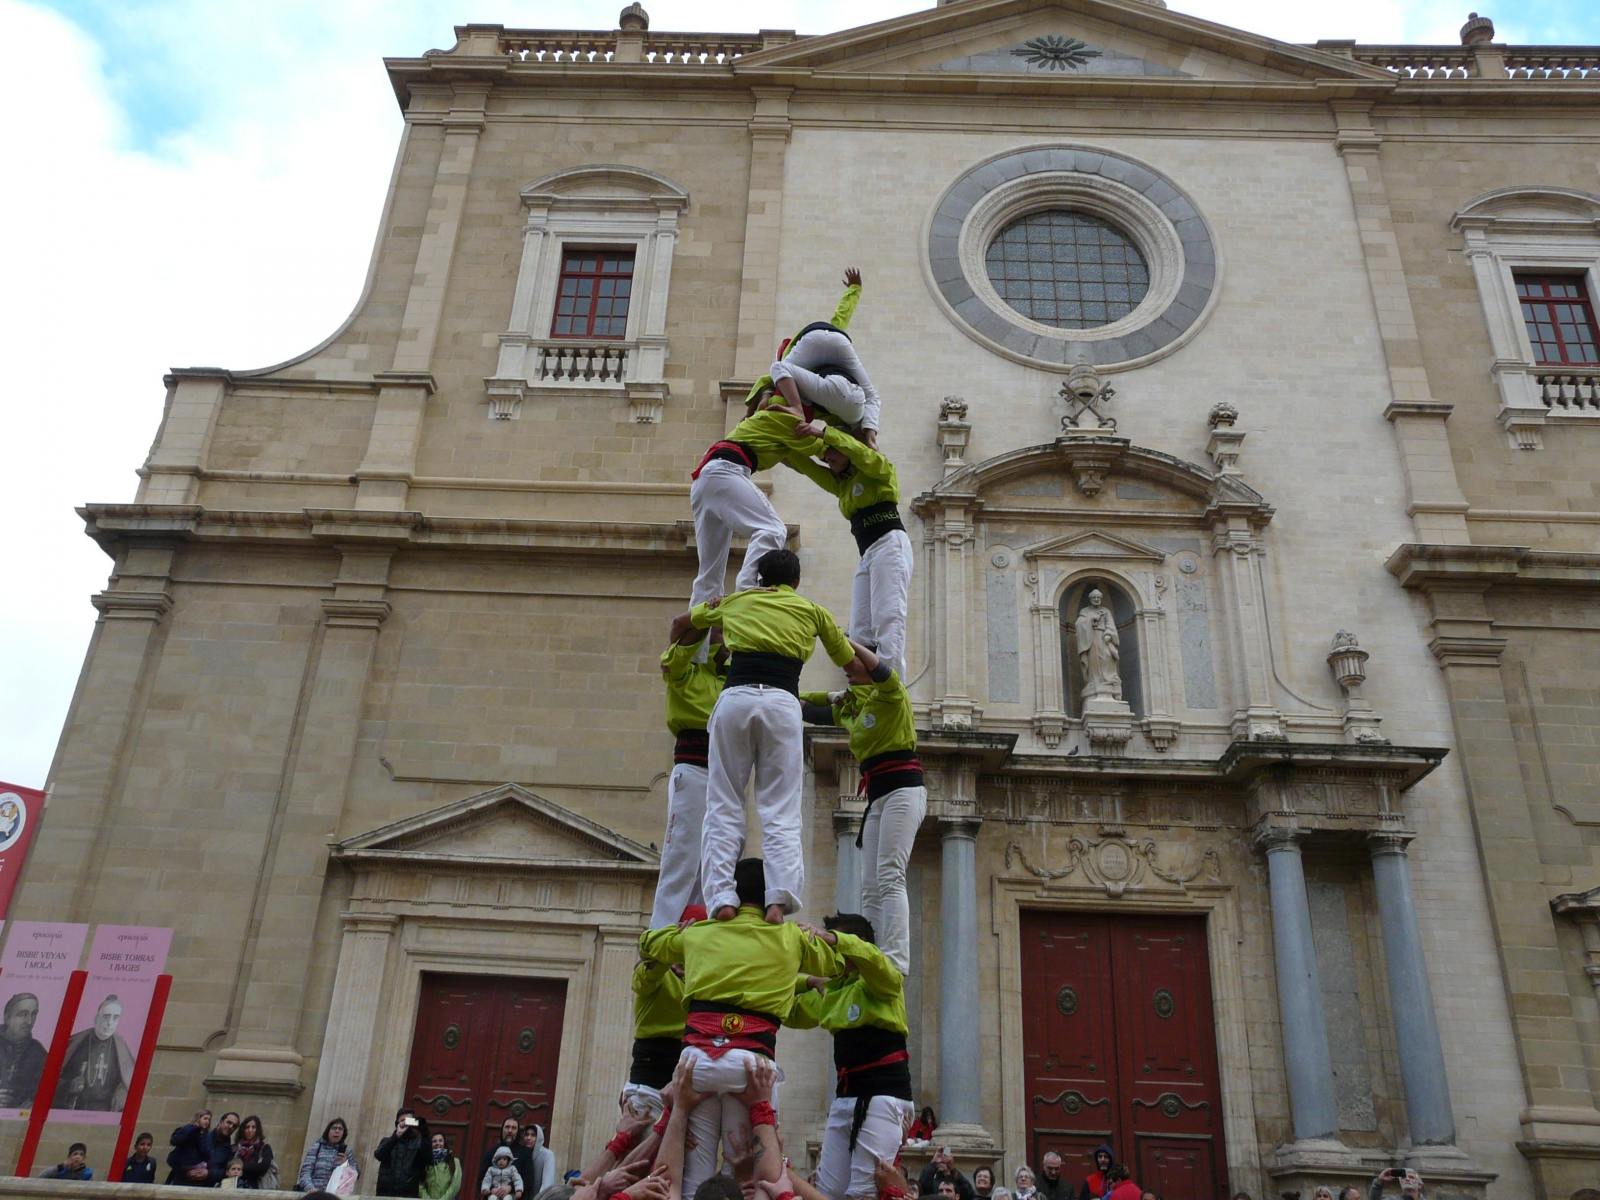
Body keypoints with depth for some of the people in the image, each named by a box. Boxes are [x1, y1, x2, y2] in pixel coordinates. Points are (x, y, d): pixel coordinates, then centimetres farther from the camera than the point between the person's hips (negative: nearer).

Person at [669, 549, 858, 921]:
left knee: (723, 809, 5)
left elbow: (681, 623, 37)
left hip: (735, 698, 1)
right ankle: (780, 899, -18)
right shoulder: (813, 611, 21)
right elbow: (849, 661, 33)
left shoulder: (735, 601, 24)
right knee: (781, 814, -1)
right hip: (782, 704, -1)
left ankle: (721, 898, -9)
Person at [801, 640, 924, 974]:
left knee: (890, 878, -20)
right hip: (876, 797, 8)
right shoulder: (849, 706, 19)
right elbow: (807, 711, 22)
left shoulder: (890, 695, -2)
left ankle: (896, 962, -27)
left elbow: (883, 672, -25)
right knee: (870, 887, 2)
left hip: (902, 790, -8)